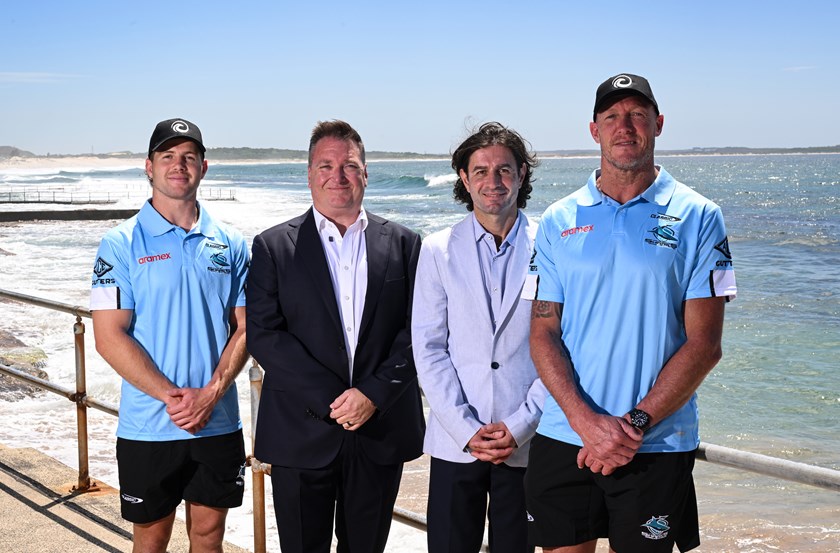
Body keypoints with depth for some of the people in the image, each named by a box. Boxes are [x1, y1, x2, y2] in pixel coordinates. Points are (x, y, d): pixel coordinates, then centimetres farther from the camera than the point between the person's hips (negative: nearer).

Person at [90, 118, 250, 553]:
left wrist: (211, 393, -12)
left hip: (218, 423, 3)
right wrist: (171, 396, -17)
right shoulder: (121, 245, -5)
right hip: (148, 427, -2)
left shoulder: (231, 245, 4)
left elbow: (244, 328, 3)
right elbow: (109, 338, -10)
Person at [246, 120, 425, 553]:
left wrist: (373, 393, -12)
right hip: (301, 434, -1)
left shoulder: (403, 245, 6)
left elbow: (416, 331, 1)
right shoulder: (273, 247, 2)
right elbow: (262, 335, -7)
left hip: (382, 432, 2)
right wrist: (331, 400, -14)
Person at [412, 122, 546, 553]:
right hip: (455, 442, 1)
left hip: (527, 443, 0)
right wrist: (465, 429, -8)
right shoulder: (438, 250, 4)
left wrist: (520, 425, -8)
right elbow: (428, 348, 0)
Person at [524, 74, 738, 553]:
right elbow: (543, 333, 1)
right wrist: (586, 421, -13)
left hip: (656, 446, -2)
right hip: (563, 439, 2)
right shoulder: (558, 222, 5)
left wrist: (635, 423, -14)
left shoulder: (697, 218, -2)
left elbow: (704, 344, -6)